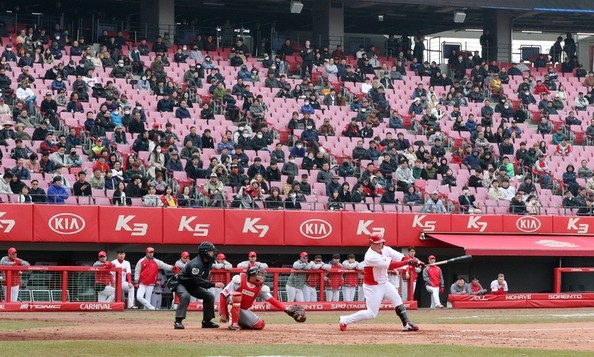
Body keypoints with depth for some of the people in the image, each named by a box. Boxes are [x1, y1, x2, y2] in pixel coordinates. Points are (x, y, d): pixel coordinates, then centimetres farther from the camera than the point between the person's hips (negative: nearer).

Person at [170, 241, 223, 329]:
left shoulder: (208, 263, -3)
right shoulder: (195, 264, -31)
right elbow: (198, 280, -39)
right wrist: (213, 284, -41)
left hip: (192, 286, 9)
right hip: (180, 283, -9)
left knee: (209, 296, 2)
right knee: (185, 296, -37)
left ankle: (207, 321, 10)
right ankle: (178, 321, -35)